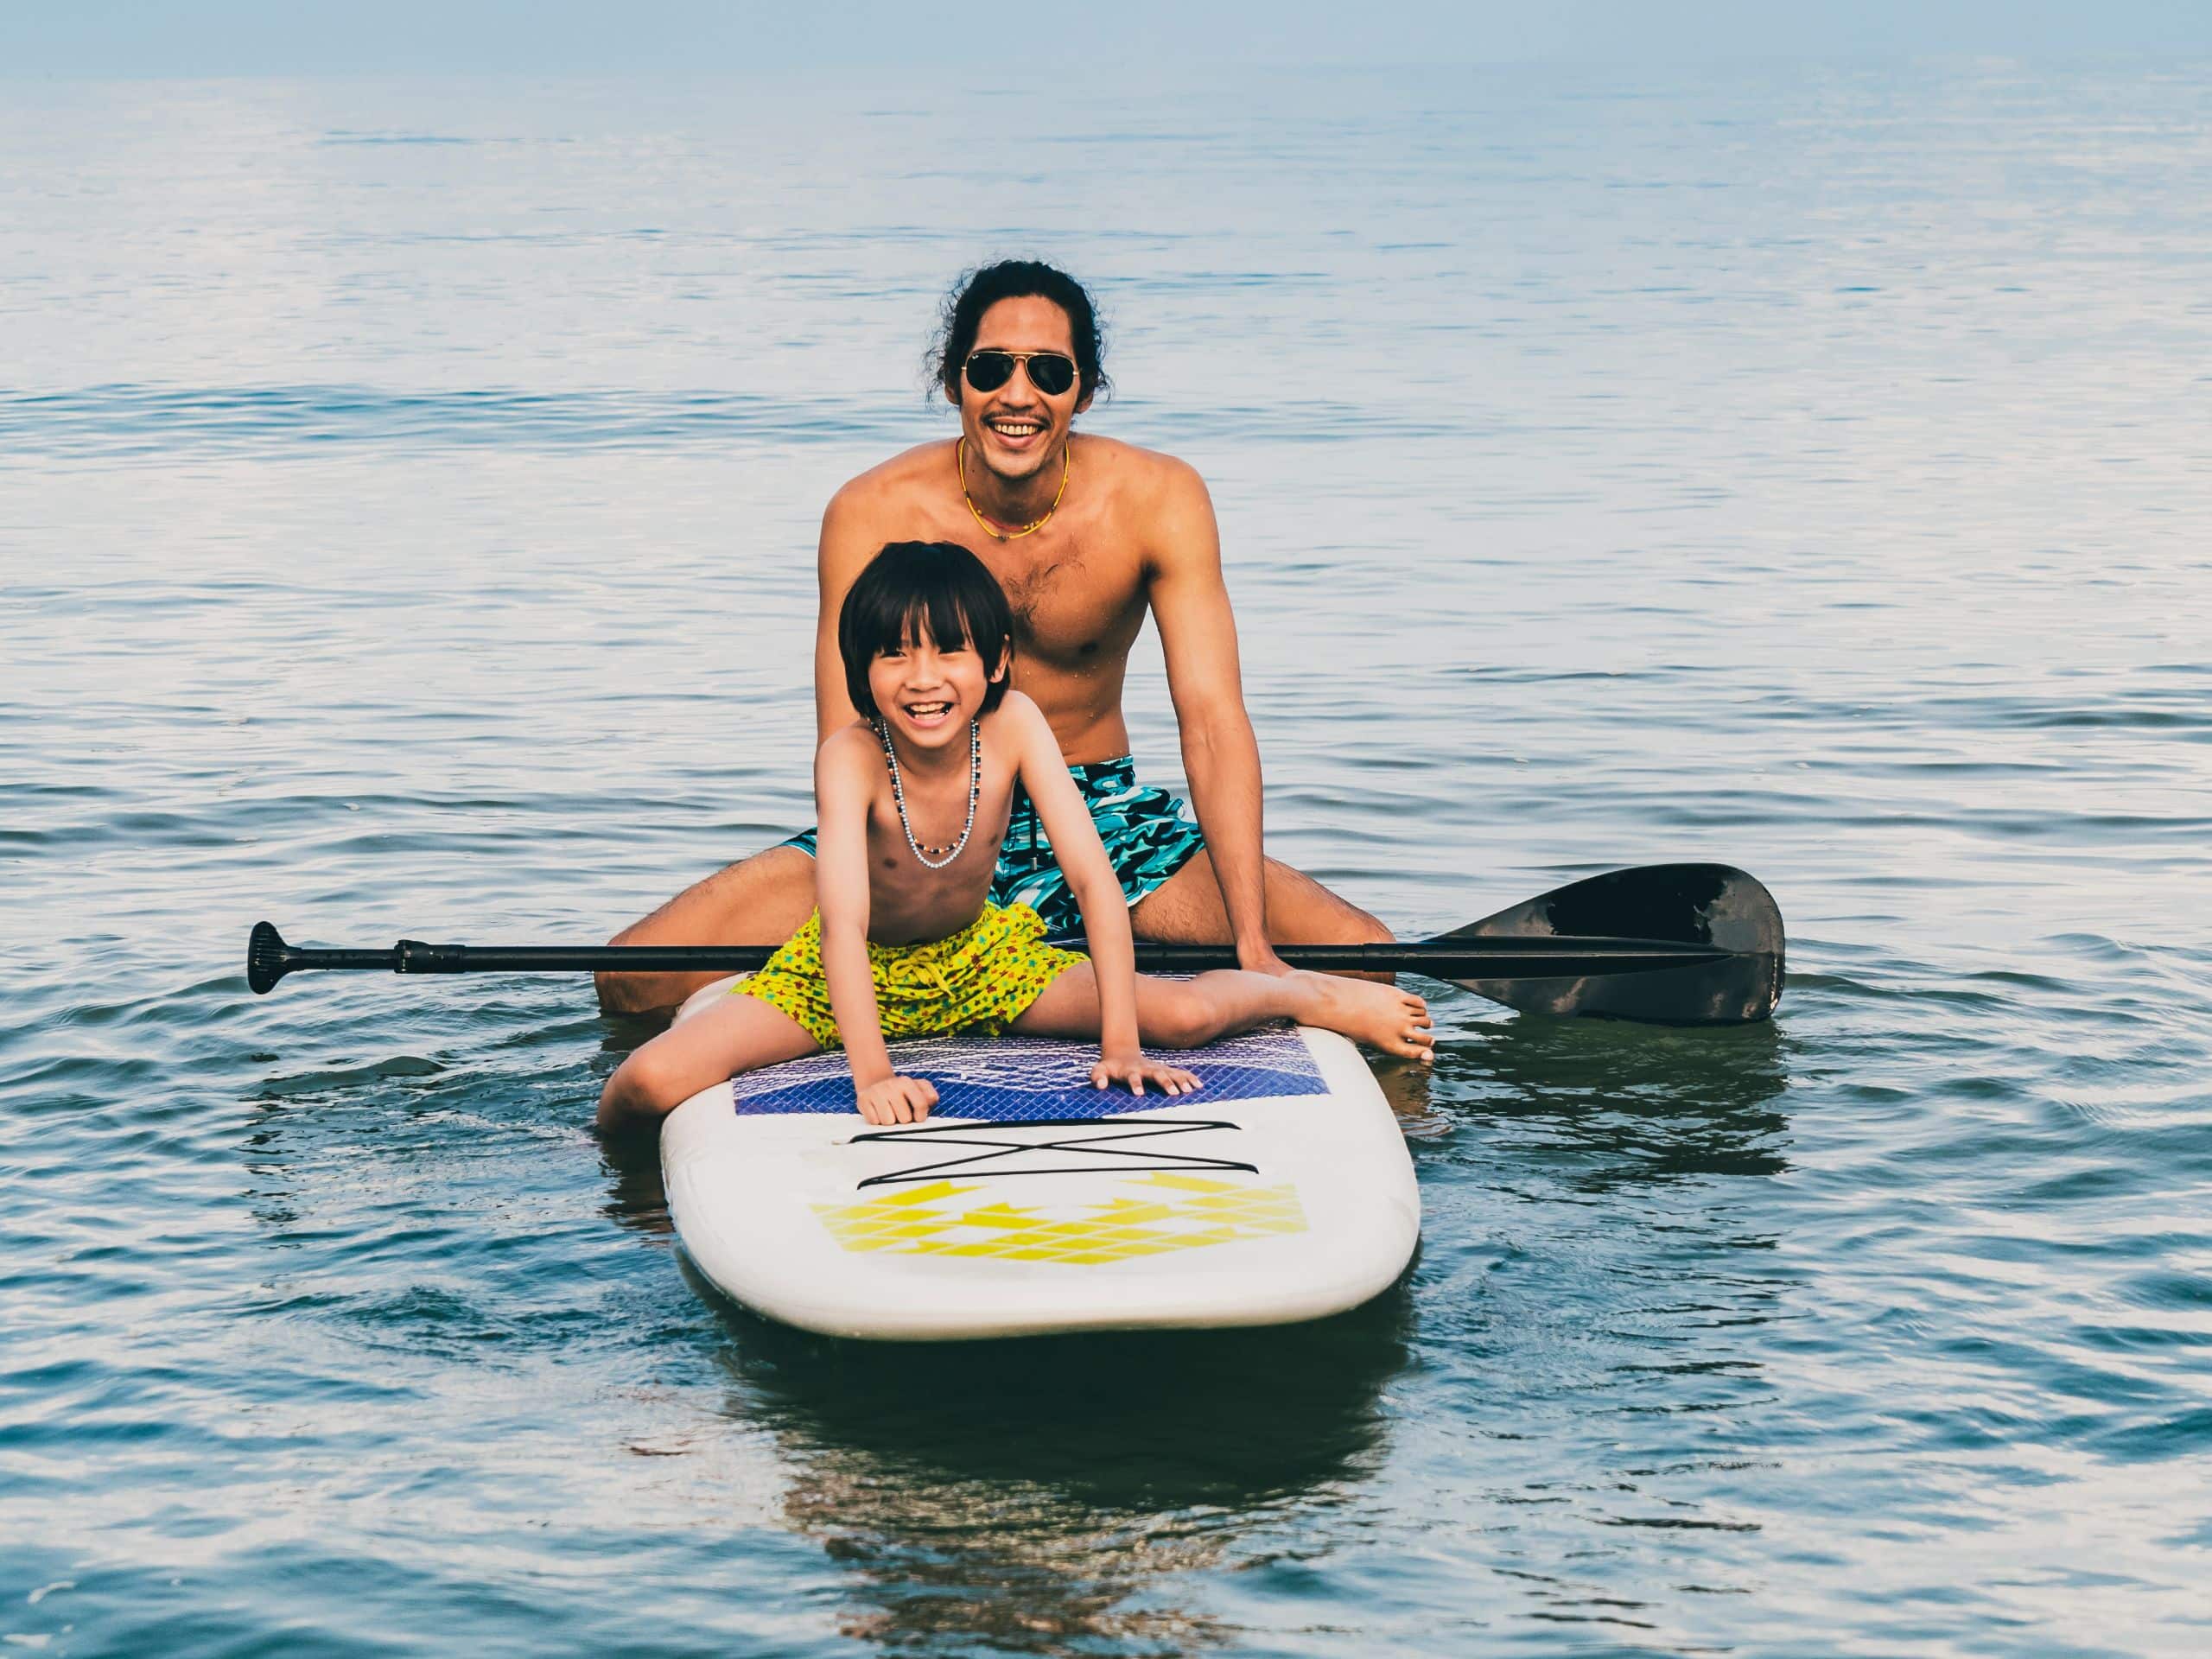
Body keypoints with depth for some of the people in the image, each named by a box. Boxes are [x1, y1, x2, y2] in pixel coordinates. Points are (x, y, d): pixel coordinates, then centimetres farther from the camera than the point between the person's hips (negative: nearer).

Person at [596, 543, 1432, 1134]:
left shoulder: (1012, 725, -21)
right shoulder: (852, 756, -29)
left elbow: (1093, 877, -22)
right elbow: (843, 920, -37)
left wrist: (1119, 1040, -29)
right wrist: (872, 1075, -48)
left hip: (978, 958, 2)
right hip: (851, 971, -2)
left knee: (1190, 1017, -15)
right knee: (655, 1082, -25)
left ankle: (1307, 991, 19)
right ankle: (613, 1132, 11)